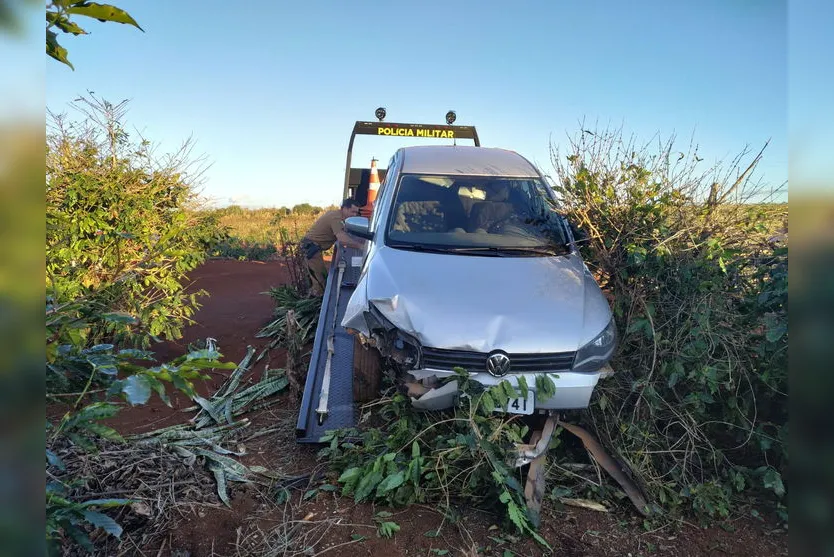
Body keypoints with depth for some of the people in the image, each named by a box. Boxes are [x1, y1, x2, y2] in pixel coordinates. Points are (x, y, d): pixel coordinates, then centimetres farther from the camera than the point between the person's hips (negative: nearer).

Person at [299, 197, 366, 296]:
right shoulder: (336, 218, -21)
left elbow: (344, 235, 17)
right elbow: (342, 240, -34)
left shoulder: (336, 214, 11)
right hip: (311, 247, -11)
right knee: (320, 278, -7)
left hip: (310, 247, 11)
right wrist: (360, 245, -30)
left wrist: (359, 241, 6)